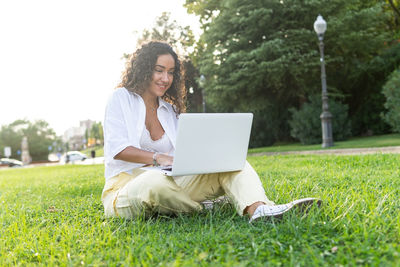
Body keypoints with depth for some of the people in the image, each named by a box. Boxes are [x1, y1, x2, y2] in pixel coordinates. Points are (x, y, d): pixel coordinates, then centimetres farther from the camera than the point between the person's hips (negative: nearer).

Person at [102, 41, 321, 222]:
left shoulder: (169, 109, 19)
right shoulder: (121, 98, 4)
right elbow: (116, 148, -10)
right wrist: (157, 157, -24)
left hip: (169, 180, 5)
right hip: (126, 188, -5)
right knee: (156, 182, -44)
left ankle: (257, 208, -47)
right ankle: (203, 210, -16)